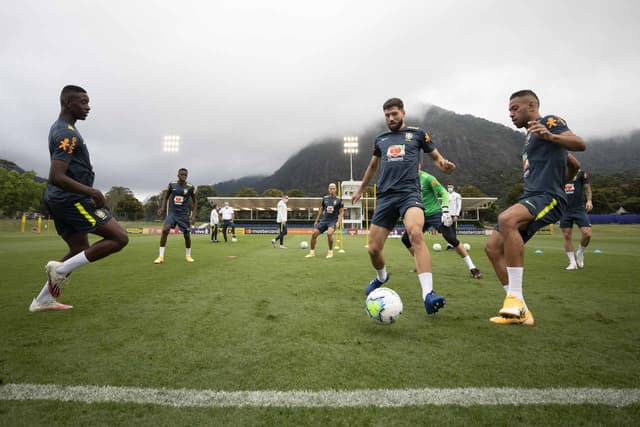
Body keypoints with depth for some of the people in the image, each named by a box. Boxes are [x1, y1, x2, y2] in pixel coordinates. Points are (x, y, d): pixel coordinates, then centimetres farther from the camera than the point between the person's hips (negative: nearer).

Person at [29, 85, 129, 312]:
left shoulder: (59, 128, 16)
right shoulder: (68, 134, -17)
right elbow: (56, 177, -26)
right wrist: (92, 192, -22)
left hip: (60, 200, 10)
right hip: (72, 200, -10)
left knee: (81, 250, 18)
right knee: (120, 238, -10)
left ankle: (42, 300, 23)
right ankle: (61, 269, -6)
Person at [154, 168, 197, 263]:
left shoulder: (190, 187, -3)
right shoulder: (171, 184, 1)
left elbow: (195, 202, 4)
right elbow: (166, 197, 12)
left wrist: (193, 215, -5)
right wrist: (162, 207, -4)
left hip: (184, 214, -1)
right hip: (172, 212, 1)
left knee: (187, 234, 1)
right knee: (165, 230, -17)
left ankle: (188, 255, 24)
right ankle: (161, 256, -9)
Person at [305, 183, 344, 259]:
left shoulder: (339, 200, -1)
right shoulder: (325, 198, 9)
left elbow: (341, 212, 0)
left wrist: (338, 222, -13)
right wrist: (316, 220, 15)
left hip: (333, 221, -4)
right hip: (324, 220, 4)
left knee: (329, 233, -30)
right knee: (314, 234, -5)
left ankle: (330, 252, -9)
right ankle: (312, 252, 12)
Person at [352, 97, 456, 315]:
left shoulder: (417, 133, 12)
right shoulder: (380, 139, 20)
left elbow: (436, 157, 16)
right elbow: (372, 166, 34)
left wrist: (444, 165, -8)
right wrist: (360, 190, 42)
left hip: (409, 192, -3)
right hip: (385, 196, 4)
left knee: (415, 233, -33)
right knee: (373, 248, 0)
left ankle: (428, 294, -35)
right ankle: (381, 277, 35)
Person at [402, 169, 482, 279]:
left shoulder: (427, 178, -14)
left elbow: (443, 192, -14)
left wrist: (446, 210, -24)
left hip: (435, 213, -6)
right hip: (422, 216, 6)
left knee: (452, 239, -15)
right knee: (406, 238, -3)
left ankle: (472, 268, -3)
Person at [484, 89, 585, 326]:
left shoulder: (549, 121, 2)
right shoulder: (532, 136, 26)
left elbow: (579, 144, -18)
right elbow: (574, 165, 34)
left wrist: (550, 136, -32)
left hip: (548, 197, -10)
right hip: (532, 198, 10)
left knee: (506, 219, -37)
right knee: (492, 247, 0)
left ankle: (515, 298, -32)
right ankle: (520, 312, 3)